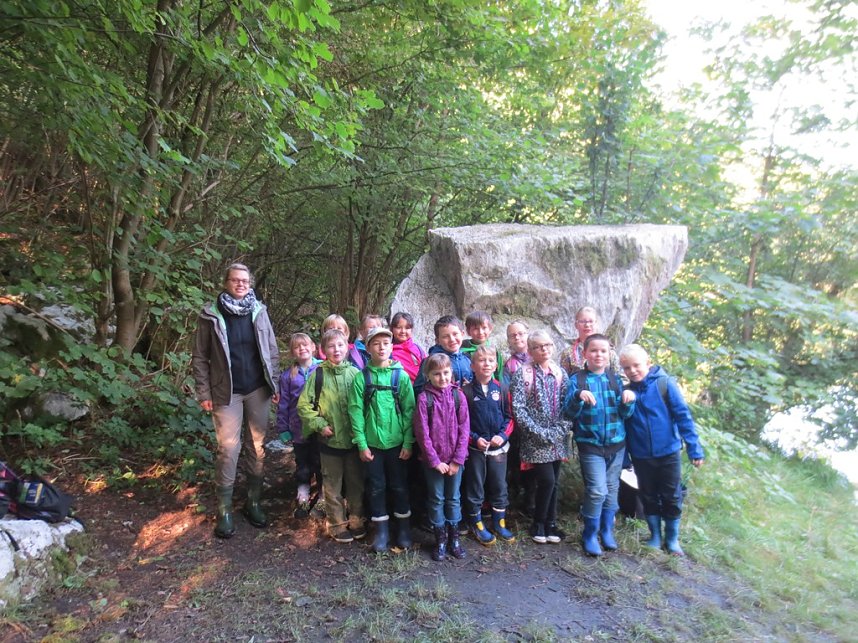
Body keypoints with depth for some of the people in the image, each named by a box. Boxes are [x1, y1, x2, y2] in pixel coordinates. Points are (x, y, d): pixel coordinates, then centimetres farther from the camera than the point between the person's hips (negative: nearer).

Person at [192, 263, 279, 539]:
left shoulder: (259, 310, 2)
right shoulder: (211, 314, -3)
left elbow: (272, 351, 6)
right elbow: (200, 358, 0)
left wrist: (275, 384, 2)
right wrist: (204, 393, -4)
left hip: (258, 389, 2)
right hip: (227, 392, -2)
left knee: (257, 446, 9)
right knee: (228, 448, -2)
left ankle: (253, 501, 23)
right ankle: (224, 509, 13)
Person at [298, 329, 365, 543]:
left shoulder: (355, 373, -4)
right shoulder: (318, 375, -7)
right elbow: (304, 405, -3)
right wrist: (320, 425, -11)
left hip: (353, 438, 1)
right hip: (330, 440, -1)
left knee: (356, 482, 15)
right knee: (333, 485, 11)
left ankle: (356, 520, 32)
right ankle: (337, 524, 26)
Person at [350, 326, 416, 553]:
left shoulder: (401, 376, -4)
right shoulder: (361, 378, -3)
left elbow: (409, 411, -4)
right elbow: (356, 411, -4)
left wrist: (408, 442, -7)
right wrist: (361, 444, -8)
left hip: (396, 442, 0)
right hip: (372, 443, 0)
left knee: (399, 486, 12)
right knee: (376, 487, 11)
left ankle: (403, 528, 28)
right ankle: (381, 530, 26)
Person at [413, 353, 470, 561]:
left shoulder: (458, 395, -3)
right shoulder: (424, 397, -9)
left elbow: (464, 429, -4)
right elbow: (422, 433, -10)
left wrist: (458, 459, -9)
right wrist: (435, 460, -12)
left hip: (455, 459, 2)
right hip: (433, 459, -2)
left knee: (453, 498, 14)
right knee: (436, 499, 10)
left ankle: (454, 538, 28)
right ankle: (440, 540, 25)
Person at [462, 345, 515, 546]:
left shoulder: (500, 389, -1)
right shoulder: (467, 390, -9)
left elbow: (509, 417, 2)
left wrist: (503, 435, -12)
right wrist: (474, 439, -15)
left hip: (498, 447, 3)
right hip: (475, 448, -2)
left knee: (499, 486, 13)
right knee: (475, 488, 10)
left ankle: (499, 523, 30)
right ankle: (477, 525, 27)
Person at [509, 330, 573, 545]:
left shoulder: (560, 373, 7)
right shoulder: (522, 373, -6)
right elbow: (518, 408, -12)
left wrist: (559, 430, -9)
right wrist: (540, 432, -16)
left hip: (557, 439, 4)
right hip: (535, 440, -4)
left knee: (554, 483, 9)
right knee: (547, 481, -8)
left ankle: (550, 523, 25)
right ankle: (538, 524, 12)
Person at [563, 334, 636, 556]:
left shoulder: (615, 379, 5)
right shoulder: (577, 380, -5)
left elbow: (624, 414, 5)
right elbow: (569, 413, -11)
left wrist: (628, 400, -16)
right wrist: (578, 396, -30)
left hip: (616, 443, 4)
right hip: (590, 444, -4)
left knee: (611, 489, 13)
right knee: (597, 490, -10)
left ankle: (607, 530, 33)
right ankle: (590, 535, 10)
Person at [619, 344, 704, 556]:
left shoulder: (665, 384, -11)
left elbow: (683, 416, -10)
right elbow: (624, 425, 4)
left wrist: (694, 448, -12)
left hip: (668, 452, -2)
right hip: (641, 456, 2)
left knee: (672, 498, 11)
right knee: (649, 498, 15)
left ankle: (672, 539, 29)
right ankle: (655, 536, 33)